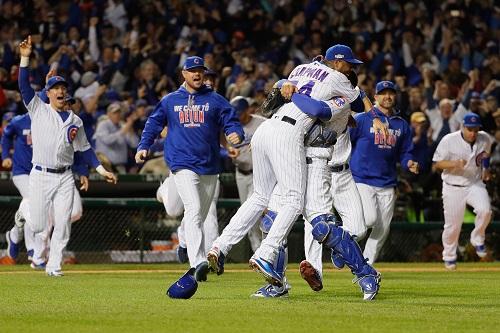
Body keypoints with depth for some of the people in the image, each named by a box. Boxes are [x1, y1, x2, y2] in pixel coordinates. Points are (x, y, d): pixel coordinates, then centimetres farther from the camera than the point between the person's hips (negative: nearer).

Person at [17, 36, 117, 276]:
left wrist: (102, 170, 7)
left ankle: (54, 265, 4)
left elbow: (84, 149, 16)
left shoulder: (75, 121, 12)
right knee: (37, 225, -5)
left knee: (62, 224, -5)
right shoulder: (38, 110, 4)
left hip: (65, 177, 2)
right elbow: (24, 85, -7)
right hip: (40, 175, -2)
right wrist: (25, 58, -18)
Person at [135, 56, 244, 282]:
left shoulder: (214, 100, 8)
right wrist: (143, 147, 6)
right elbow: (153, 124, 19)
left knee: (200, 216, 12)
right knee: (194, 211, -20)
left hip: (209, 166, 3)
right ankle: (198, 262, -30)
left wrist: (235, 134, -20)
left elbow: (231, 121, 3)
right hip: (182, 164, -3)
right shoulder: (169, 101, 10)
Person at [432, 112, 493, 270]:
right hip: (453, 187, -2)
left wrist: (486, 168, 6)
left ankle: (477, 239, 3)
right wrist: (455, 164, -28)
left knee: (485, 210, -24)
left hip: (475, 184, 2)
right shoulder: (449, 141, -16)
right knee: (453, 224, 2)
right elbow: (437, 163, -12)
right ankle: (449, 256, 26)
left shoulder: (485, 139, -4)